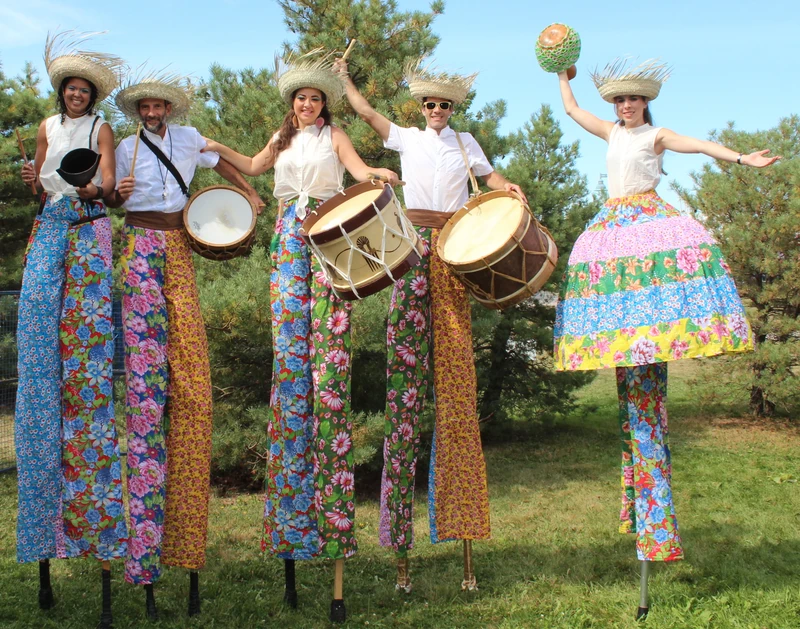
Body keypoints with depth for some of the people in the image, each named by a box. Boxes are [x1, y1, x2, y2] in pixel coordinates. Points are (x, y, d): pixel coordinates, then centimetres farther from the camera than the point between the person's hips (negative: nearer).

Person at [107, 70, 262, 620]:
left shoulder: (189, 138, 13)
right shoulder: (128, 148, 8)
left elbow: (223, 163, 28)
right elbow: (114, 199, 10)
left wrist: (251, 193, 19)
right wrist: (120, 193, -11)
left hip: (180, 247, 3)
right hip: (142, 245, -3)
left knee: (190, 375, -2)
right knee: (146, 365, -11)